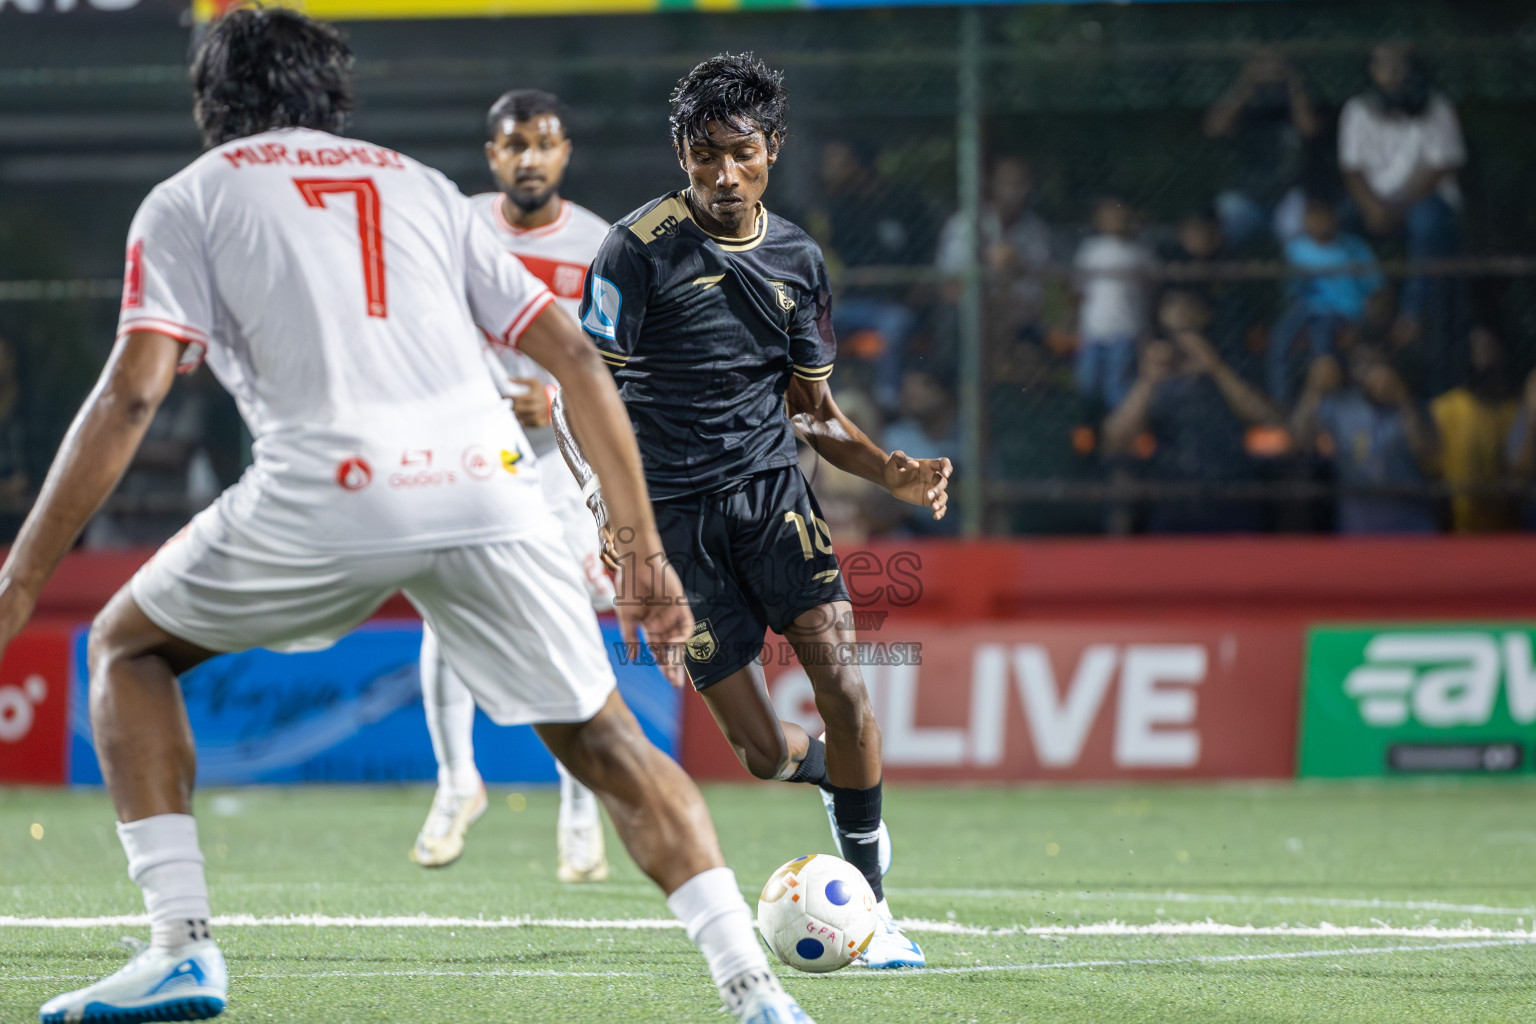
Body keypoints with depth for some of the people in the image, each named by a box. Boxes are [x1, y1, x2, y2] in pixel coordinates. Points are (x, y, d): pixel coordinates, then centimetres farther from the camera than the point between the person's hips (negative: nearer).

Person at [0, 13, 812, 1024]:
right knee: (603, 741, 16)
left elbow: (131, 394, 4)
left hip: (327, 495, -3)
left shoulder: (186, 200, 18)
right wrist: (646, 552, 23)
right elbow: (575, 356, 21)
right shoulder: (418, 184, 29)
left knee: (128, 646, 21)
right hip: (489, 484, 3)